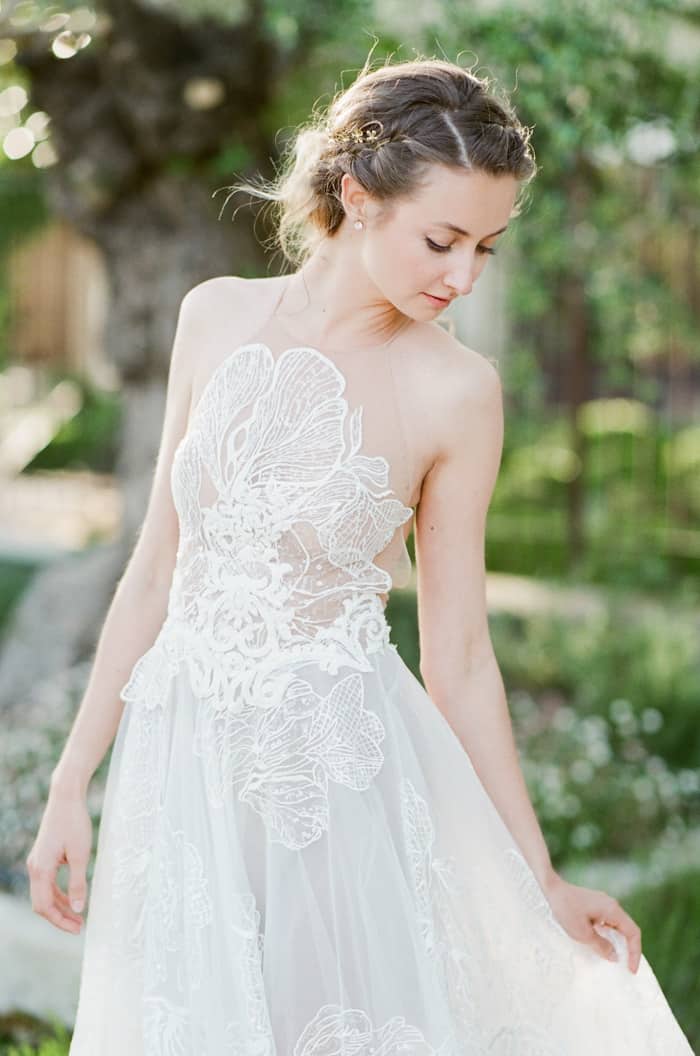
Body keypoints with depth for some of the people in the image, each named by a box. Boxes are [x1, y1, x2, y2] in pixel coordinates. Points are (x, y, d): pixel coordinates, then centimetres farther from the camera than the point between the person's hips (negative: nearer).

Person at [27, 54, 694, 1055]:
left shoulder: (456, 390, -9)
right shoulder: (217, 315, -1)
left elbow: (458, 655, -3)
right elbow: (158, 566, 4)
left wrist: (541, 878, 1)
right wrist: (73, 782, 6)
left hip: (342, 774, -3)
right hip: (184, 765, 3)